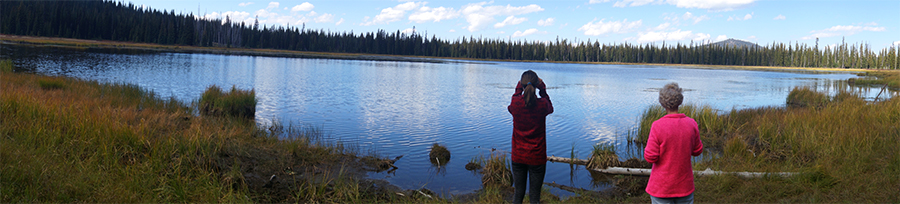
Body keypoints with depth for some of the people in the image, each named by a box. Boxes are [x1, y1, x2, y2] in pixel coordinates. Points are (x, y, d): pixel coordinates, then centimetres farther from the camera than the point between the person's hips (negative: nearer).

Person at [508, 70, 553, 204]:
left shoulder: (516, 103, -12)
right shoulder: (542, 104, -14)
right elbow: (550, 108, 11)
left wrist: (518, 89, 17)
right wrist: (543, 90, 11)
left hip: (518, 156, 2)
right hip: (537, 157, -2)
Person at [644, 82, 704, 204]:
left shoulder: (657, 126, -18)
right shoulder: (691, 124, -6)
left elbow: (650, 157, -16)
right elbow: (697, 151, 6)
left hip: (662, 187, -3)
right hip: (685, 185, 3)